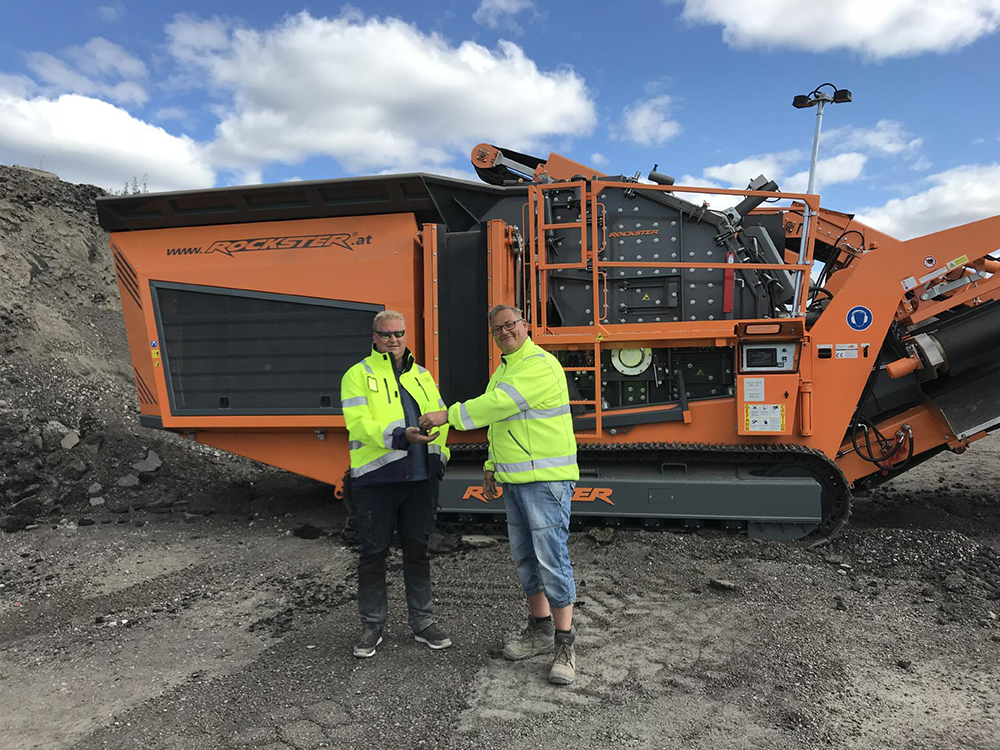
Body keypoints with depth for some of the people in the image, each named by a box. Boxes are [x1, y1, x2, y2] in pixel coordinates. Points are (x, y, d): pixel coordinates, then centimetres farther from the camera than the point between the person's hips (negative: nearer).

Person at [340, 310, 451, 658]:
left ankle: (422, 622, 26)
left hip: (420, 478, 4)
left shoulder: (421, 375, 15)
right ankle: (372, 626, 22)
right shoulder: (358, 375, -1)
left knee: (417, 550, 13)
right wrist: (400, 436, -27)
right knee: (373, 554, 6)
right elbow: (358, 423, -14)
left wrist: (439, 455, 6)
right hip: (376, 479, -4)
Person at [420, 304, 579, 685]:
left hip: (546, 478, -9)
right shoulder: (504, 371, 17)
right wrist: (492, 467, 20)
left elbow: (498, 405, -23)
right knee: (524, 557, 14)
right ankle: (540, 630, 28)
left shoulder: (540, 365, -14)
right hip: (516, 480, 10)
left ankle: (564, 645, 2)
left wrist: (447, 415, -18)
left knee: (551, 558, -8)